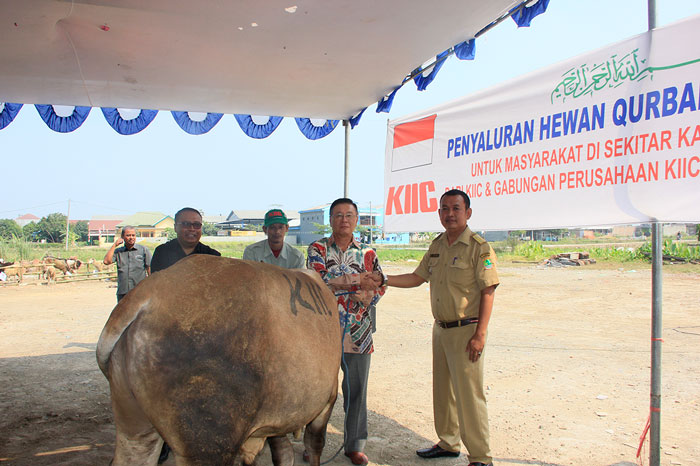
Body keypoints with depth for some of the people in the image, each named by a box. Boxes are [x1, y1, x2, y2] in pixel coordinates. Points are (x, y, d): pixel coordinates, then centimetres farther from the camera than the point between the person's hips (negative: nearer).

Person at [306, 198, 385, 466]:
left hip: (359, 332, 2)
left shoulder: (367, 253, 8)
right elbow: (320, 280, -14)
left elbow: (380, 284, 8)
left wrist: (368, 295, -13)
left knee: (357, 389, 8)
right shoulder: (317, 249, 1)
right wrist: (358, 280, -16)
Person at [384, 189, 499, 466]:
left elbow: (488, 292, -14)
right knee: (442, 389, 17)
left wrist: (480, 334, -19)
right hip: (440, 329, 8)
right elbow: (417, 278, 16)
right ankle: (448, 443, 34)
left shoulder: (479, 247, -12)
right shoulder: (437, 246, 10)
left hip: (466, 331, -7)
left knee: (468, 394, -3)